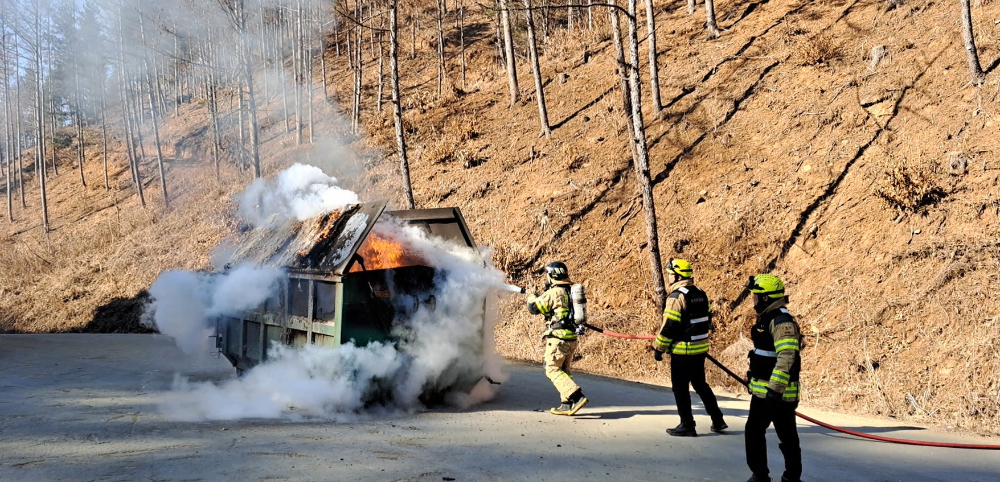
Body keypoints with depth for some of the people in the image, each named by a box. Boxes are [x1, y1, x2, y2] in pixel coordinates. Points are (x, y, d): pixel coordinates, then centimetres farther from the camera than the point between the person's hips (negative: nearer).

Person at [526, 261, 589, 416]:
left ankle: (577, 397, -17)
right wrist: (543, 296, 21)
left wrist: (531, 297, 15)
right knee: (563, 371, 16)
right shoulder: (571, 291, 12)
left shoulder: (553, 293, -13)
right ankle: (567, 405, 14)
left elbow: (533, 308, -7)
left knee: (553, 370, -3)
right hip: (572, 338, 8)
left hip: (558, 337, -8)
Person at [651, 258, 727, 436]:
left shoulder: (676, 296, -17)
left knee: (680, 388, 4)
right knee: (700, 384, 20)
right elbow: (707, 320, 17)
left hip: (682, 352, -8)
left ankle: (687, 426, 10)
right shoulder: (700, 294, 9)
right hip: (701, 350, 8)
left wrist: (658, 349, -10)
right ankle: (718, 421, 22)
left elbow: (668, 326, -18)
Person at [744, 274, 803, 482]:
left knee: (787, 437, 1)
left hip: (779, 392, -10)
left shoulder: (782, 321, -20)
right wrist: (755, 382, 27)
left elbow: (786, 357, -28)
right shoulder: (766, 317, 13)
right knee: (753, 432, 15)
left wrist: (775, 388, -31)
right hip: (763, 390, 10)